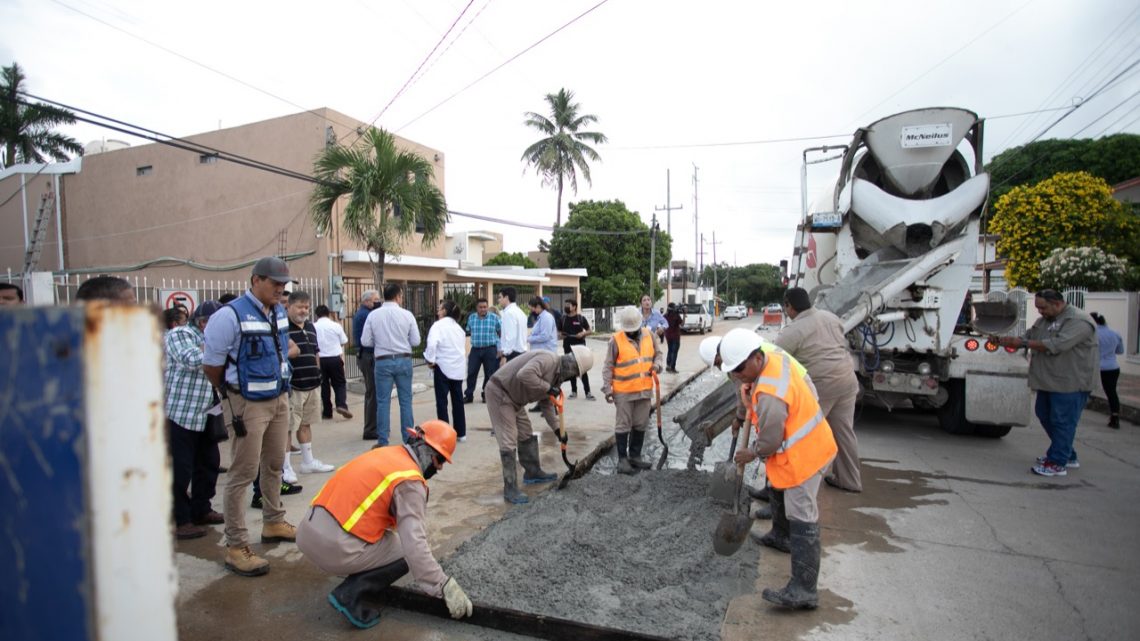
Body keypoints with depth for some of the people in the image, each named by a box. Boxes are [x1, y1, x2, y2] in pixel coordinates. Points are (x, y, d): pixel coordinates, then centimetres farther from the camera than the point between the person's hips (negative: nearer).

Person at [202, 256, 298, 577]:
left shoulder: (279, 313, 7)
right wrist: (231, 393, 3)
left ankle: (273, 523, 37)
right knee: (243, 473, -1)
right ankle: (236, 548, 9)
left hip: (279, 399, 8)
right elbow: (211, 365, -11)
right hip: (248, 405, -8)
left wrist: (281, 387, 16)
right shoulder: (231, 315, -17)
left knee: (275, 465, 19)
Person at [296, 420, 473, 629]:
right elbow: (415, 545, -18)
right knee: (407, 550, 6)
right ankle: (352, 596, -1)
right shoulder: (409, 480, -11)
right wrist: (446, 588, -10)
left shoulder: (384, 454, 14)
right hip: (334, 548, -8)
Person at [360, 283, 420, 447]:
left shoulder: (373, 315, -3)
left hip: (383, 362, 0)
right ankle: (408, 438, 14)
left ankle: (382, 441, 11)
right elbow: (416, 341, -3)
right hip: (404, 360, 0)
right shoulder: (407, 314, -5)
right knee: (405, 401, 9)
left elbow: (365, 341, -2)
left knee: (383, 402, 7)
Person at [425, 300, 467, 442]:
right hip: (458, 367, 6)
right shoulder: (458, 327, 13)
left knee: (442, 401, 2)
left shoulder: (438, 325, -8)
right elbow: (463, 346, 13)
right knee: (458, 400, 12)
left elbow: (432, 344, -23)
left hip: (443, 367, -6)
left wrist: (430, 360, -11)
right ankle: (461, 433, 18)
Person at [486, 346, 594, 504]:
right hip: (499, 392, -10)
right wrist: (547, 388, -28)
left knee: (527, 435, 19)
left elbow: (547, 403, 16)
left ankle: (533, 473, 36)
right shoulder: (548, 359, -23)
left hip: (513, 397, 10)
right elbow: (524, 374, -39)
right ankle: (510, 490, -2)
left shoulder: (557, 374, 8)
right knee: (508, 442, -9)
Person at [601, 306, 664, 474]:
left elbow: (658, 353, 16)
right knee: (623, 425, 3)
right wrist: (607, 388, -12)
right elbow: (608, 366, -7)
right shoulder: (616, 340, -10)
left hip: (645, 389, 5)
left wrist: (656, 365, -6)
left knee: (641, 425, 14)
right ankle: (622, 459, 13)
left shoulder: (648, 334, 3)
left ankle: (635, 456, 28)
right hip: (624, 391, -5)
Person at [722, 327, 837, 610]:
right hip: (810, 445, 11)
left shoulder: (770, 396, -34)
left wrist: (752, 453, -1)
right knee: (780, 493, 30)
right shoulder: (777, 359, -5)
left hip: (801, 457, -11)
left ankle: (803, 590, -1)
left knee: (801, 520, -7)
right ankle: (781, 535, 54)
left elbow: (770, 441, -23)